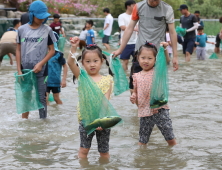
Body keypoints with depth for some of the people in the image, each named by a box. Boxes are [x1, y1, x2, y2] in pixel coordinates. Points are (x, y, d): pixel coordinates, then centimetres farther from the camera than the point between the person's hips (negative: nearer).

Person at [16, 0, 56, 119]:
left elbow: (52, 50, 0)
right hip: (25, 69, 2)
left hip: (40, 70, -2)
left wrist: (41, 64, -12)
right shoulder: (22, 29, 1)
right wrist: (19, 70, 0)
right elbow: (18, 50, 5)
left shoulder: (47, 30, -3)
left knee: (41, 98, 3)